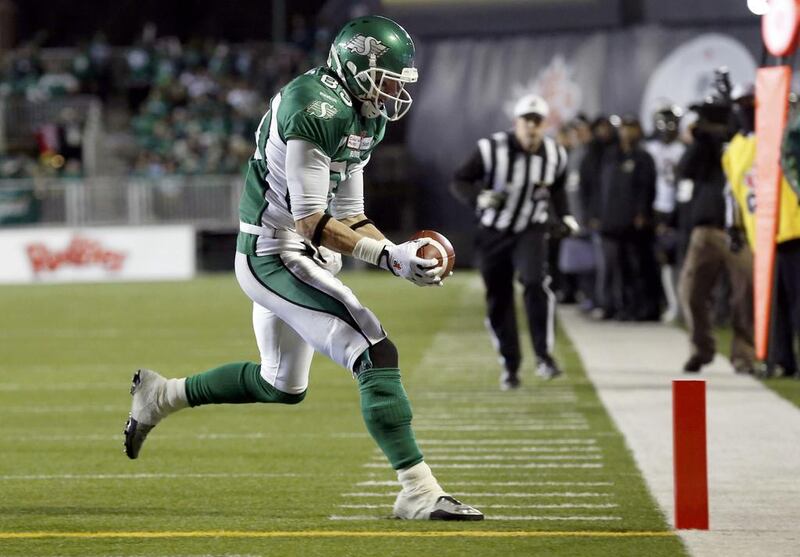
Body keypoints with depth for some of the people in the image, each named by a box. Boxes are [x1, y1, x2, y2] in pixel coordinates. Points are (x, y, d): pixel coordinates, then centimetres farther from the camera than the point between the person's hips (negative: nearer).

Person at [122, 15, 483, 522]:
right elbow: (310, 220, -23)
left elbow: (349, 215, 15)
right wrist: (388, 255, -24)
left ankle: (161, 396, 39)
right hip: (276, 257, -11)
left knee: (282, 386, 25)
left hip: (303, 258, 11)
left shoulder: (360, 118, 11)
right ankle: (419, 492, -17)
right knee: (377, 356, -17)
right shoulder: (316, 109, -21)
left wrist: (397, 253, 0)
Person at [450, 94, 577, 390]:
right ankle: (509, 365, 21)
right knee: (499, 301, 4)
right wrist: (479, 197, -30)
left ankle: (544, 355, -20)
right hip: (493, 233, 0)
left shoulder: (554, 155, -3)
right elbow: (459, 182, -11)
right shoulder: (491, 149, -16)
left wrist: (564, 215, 3)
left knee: (536, 282, -26)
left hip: (531, 231, 0)